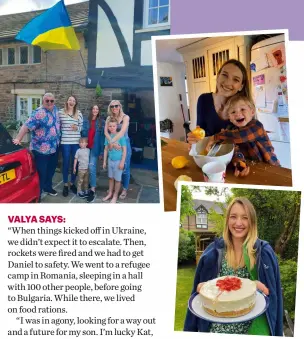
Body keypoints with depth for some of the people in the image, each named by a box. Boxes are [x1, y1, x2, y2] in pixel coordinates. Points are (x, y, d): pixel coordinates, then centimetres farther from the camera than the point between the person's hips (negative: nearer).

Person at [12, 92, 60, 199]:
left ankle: (48, 187, 43)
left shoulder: (55, 109, 4)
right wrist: (18, 139, -38)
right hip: (42, 149, -8)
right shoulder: (39, 113, -22)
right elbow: (26, 126, -29)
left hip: (54, 147, 8)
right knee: (41, 173, -3)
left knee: (51, 169, 23)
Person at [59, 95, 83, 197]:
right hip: (65, 142, -2)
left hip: (76, 142, 2)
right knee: (66, 163, 4)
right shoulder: (61, 112, 0)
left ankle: (72, 183, 24)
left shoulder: (79, 113, 5)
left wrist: (77, 128, -10)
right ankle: (65, 185, 15)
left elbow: (82, 127, 9)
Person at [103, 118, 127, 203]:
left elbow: (124, 150, -11)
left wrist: (122, 162, -13)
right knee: (111, 178, 16)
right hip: (110, 160, 5)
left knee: (117, 179, 7)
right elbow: (106, 149, 9)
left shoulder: (121, 136, -14)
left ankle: (115, 196, 20)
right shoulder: (108, 136, 1)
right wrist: (104, 161, 9)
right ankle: (110, 193, 30)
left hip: (118, 161, -4)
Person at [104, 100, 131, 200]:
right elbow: (106, 131, -12)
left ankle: (125, 189, 16)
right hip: (113, 144, 3)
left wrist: (112, 142, -30)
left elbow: (122, 131, -23)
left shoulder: (125, 117, -10)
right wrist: (112, 143, -28)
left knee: (124, 168, 3)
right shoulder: (109, 118, 1)